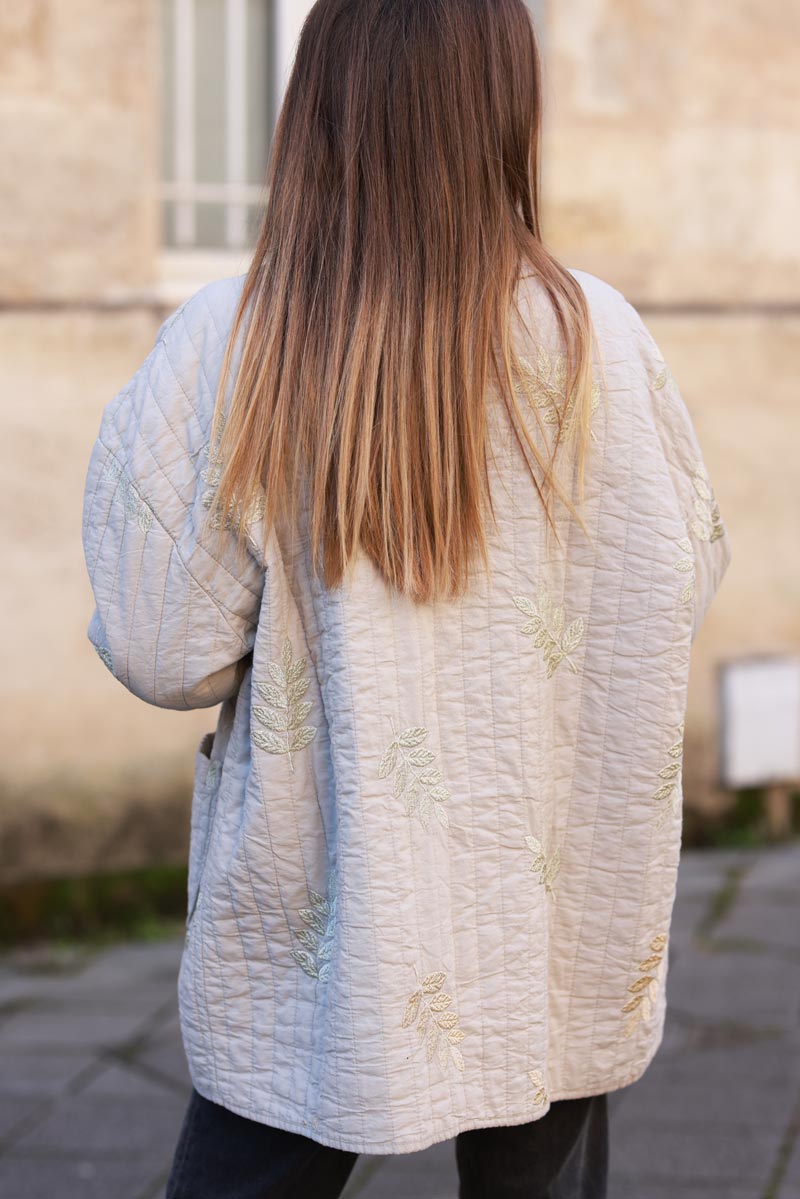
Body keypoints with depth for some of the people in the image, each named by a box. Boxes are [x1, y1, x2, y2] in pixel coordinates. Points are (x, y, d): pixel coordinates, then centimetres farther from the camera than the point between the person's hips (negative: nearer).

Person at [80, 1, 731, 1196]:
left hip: (318, 925, 0)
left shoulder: (221, 350, -13)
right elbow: (686, 576, -1)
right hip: (555, 916, 1)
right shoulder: (593, 338, -11)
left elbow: (162, 652, -12)